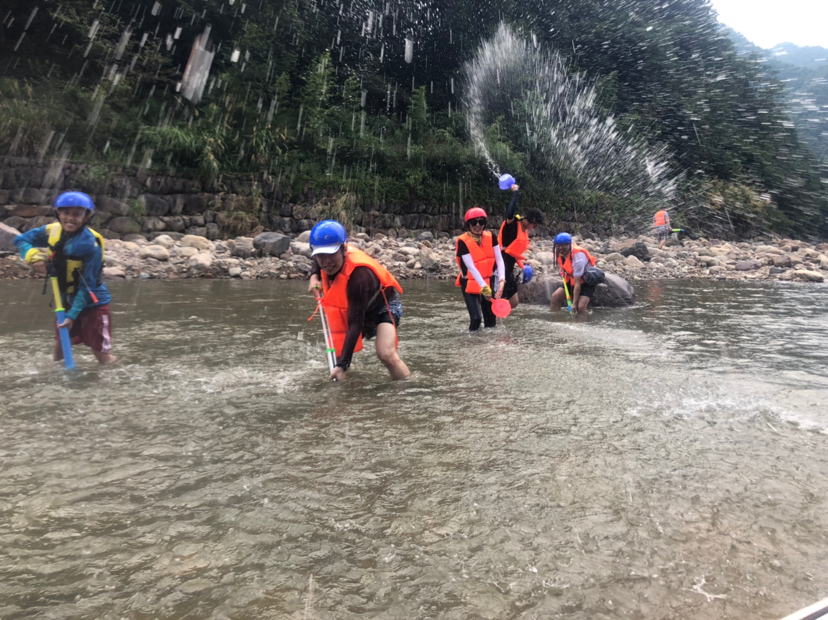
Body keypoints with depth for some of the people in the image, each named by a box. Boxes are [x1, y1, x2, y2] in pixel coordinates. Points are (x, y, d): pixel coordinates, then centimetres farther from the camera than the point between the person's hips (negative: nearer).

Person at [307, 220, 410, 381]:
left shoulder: (358, 275, -39)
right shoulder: (328, 260, -18)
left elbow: (355, 324, -38)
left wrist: (343, 365, -38)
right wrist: (314, 276, -11)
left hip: (384, 305, -8)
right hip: (357, 308, 8)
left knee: (386, 354, -30)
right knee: (337, 355, 4)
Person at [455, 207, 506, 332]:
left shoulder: (490, 237, -4)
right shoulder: (463, 241, -18)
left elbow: (499, 259, -7)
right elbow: (471, 267, -23)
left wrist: (501, 280, -21)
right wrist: (484, 287, -28)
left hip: (488, 282, 4)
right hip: (470, 284, -4)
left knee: (491, 318, 6)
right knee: (476, 318, -14)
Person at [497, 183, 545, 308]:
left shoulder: (525, 231, 16)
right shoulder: (513, 223, -9)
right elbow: (510, 213, -33)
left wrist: (522, 266, 19)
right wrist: (515, 192, -24)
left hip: (509, 266, 9)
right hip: (502, 264, -9)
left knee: (514, 302, 12)